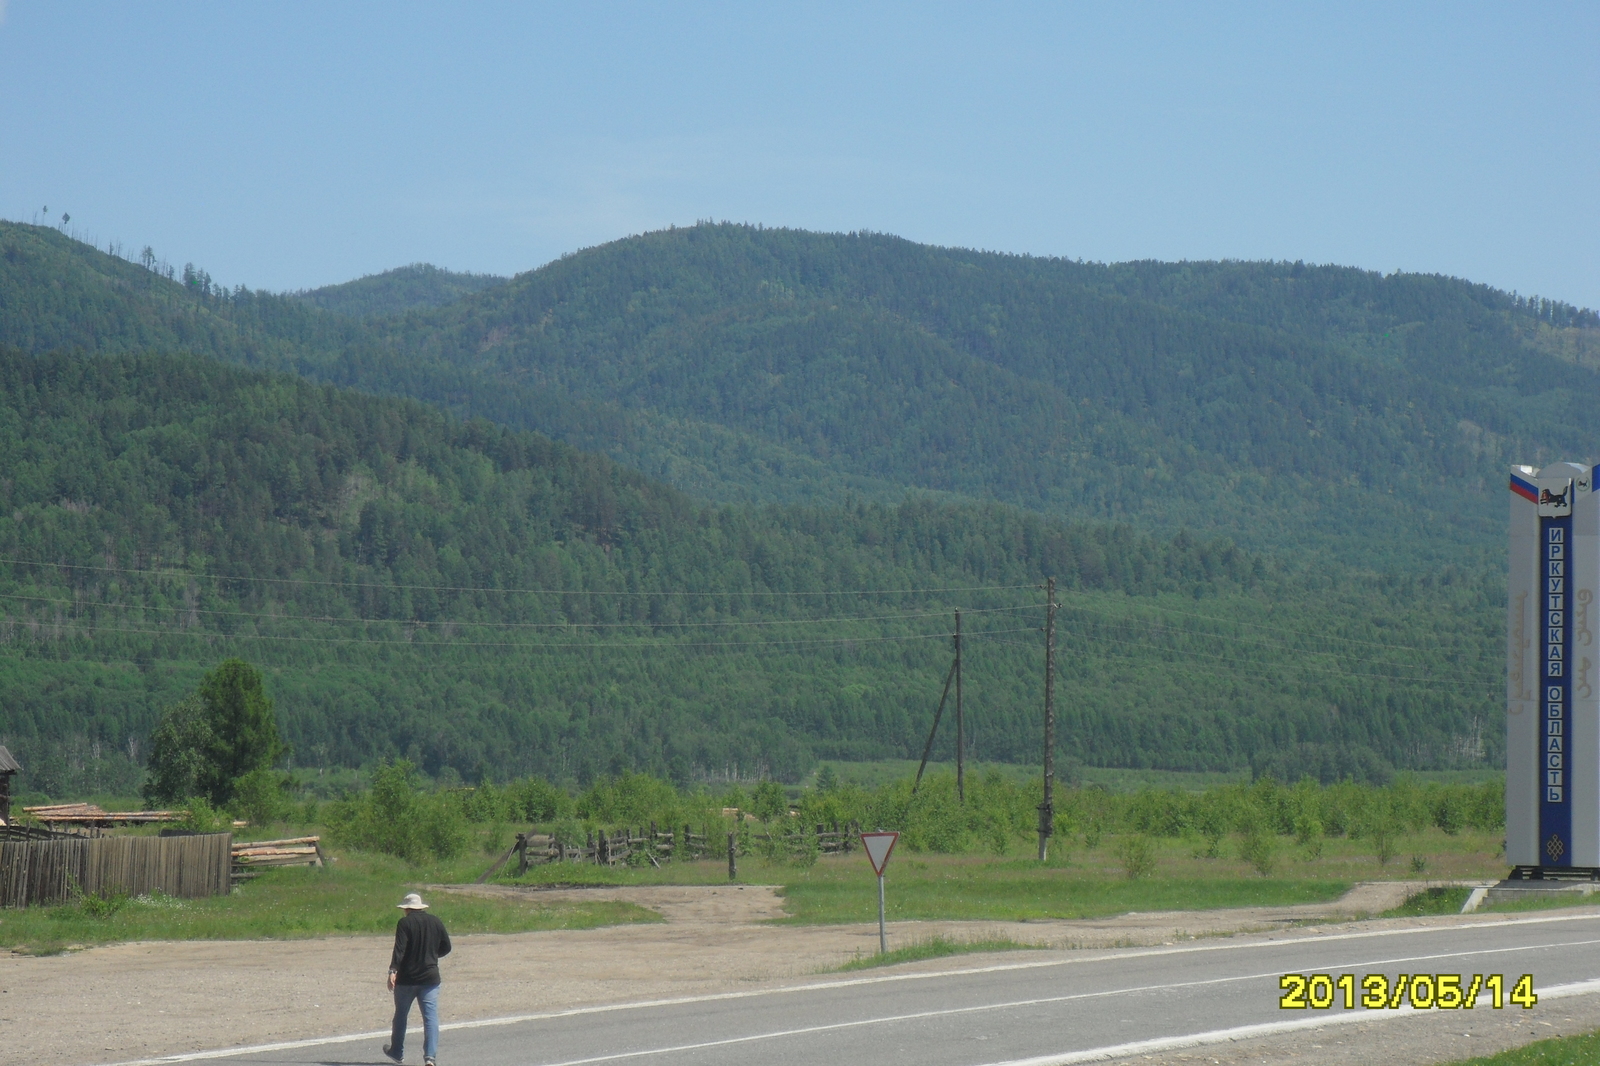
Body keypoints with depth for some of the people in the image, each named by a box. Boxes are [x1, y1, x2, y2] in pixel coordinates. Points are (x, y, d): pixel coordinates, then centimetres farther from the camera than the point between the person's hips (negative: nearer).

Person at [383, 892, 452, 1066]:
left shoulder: (405, 923, -6)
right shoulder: (435, 922, 7)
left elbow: (399, 949, -18)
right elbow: (446, 947, 14)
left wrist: (393, 971, -25)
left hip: (407, 979, -3)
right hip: (430, 977, 3)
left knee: (401, 1014, 15)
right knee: (431, 1017, -2)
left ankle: (397, 1052, 29)